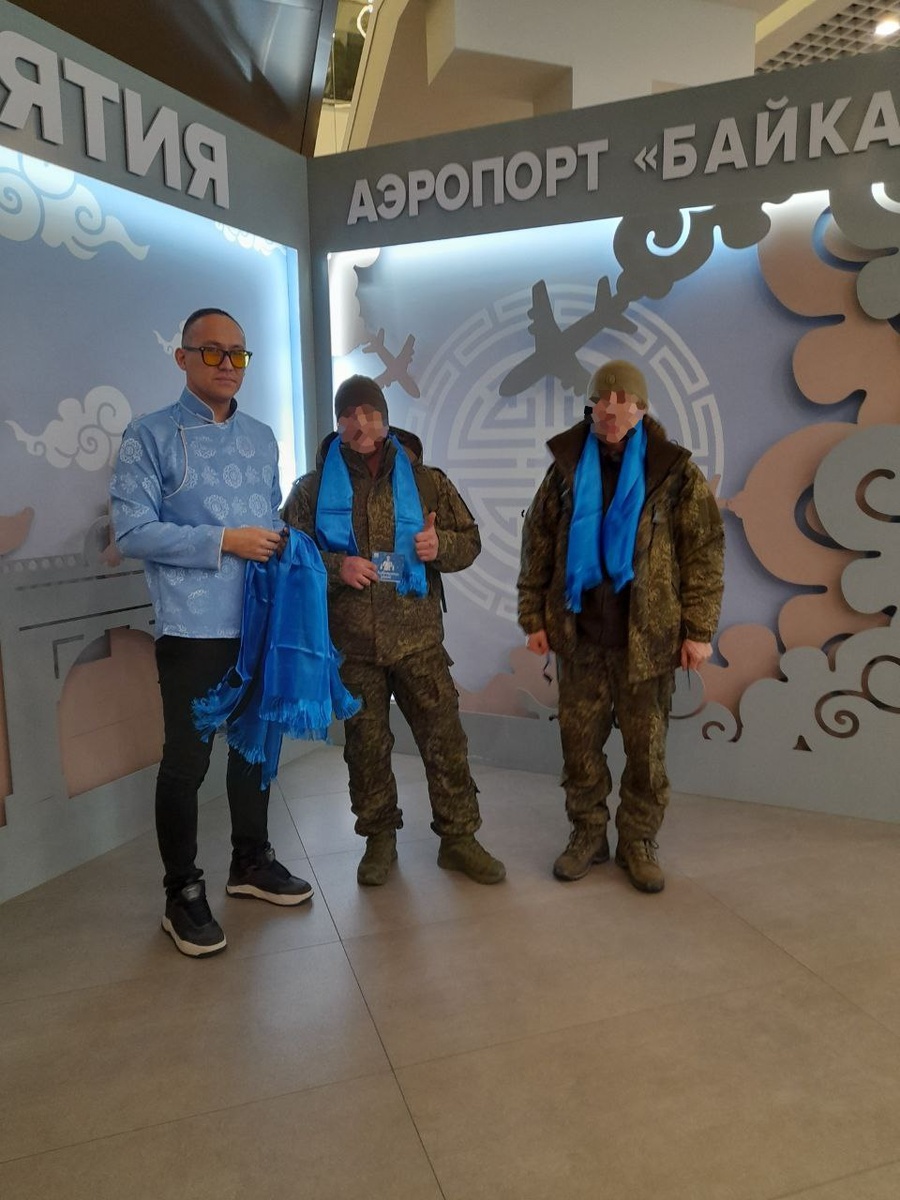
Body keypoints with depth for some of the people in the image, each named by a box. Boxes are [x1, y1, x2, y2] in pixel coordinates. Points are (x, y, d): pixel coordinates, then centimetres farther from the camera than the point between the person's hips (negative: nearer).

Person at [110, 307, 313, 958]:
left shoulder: (262, 436, 13)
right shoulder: (151, 436, -5)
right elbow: (132, 530, -12)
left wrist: (282, 539, -2)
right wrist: (225, 541, -17)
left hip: (262, 621, 6)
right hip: (194, 628, -6)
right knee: (187, 758, 2)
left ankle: (251, 860, 35)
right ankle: (183, 894, 18)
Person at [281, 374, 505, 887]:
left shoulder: (425, 480, 5)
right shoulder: (314, 488, 4)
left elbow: (470, 541, 8)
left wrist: (440, 545, -14)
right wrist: (335, 567, -15)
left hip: (418, 637, 0)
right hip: (351, 642, 0)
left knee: (444, 739, 3)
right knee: (366, 744, 11)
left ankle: (458, 838, 18)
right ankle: (380, 838, 28)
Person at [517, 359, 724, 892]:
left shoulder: (675, 471, -3)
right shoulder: (567, 468, 4)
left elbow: (705, 553, -3)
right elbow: (537, 547, 7)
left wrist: (699, 629, -7)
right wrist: (535, 617, 3)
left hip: (648, 635, -2)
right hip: (578, 632, 2)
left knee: (647, 744, 8)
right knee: (579, 738, 10)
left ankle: (639, 841, 25)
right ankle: (588, 833, 27)